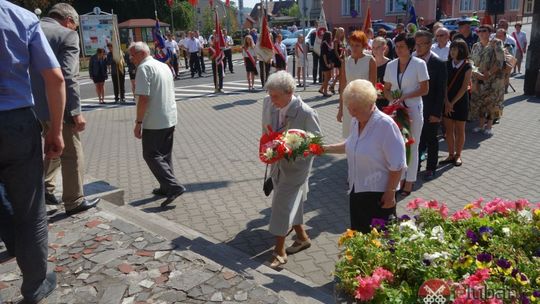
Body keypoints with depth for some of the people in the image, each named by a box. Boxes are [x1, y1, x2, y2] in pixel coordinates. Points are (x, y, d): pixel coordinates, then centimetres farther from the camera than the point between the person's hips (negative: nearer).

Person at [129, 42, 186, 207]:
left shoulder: (144, 68, -13)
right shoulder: (164, 66, 14)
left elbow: (143, 98, -21)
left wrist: (138, 122, -16)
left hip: (154, 122, -9)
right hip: (170, 119, 9)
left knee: (151, 155, -2)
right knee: (165, 154, 17)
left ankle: (174, 187, -11)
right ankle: (166, 187, 24)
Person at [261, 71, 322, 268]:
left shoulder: (306, 113, -25)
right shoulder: (268, 103, -9)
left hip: (296, 165, -6)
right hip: (276, 162, 6)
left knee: (283, 204, -3)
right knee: (291, 202, 20)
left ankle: (279, 251, 13)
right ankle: (302, 238, 43)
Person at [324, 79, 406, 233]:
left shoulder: (386, 125, -23)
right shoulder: (356, 121, 0)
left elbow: (397, 165, -20)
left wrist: (390, 193, -16)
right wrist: (326, 148, 10)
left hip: (378, 193, -7)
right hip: (357, 190, 7)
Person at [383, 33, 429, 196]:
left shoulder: (419, 64, -6)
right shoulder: (391, 65, 6)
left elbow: (424, 89, -8)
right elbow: (386, 89, 9)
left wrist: (404, 97, -17)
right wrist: (393, 100, -11)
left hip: (413, 109, -4)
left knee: (411, 146, 5)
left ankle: (409, 181, 15)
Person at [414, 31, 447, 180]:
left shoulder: (439, 64, -10)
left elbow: (441, 91, -10)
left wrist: (436, 113, -14)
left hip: (430, 110, -3)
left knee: (431, 140, 11)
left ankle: (431, 168, 25)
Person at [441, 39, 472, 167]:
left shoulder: (467, 67, -8)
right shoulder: (447, 64, 2)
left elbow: (464, 87, -12)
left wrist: (453, 102, -14)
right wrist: (446, 102, -12)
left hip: (460, 101, -4)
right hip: (447, 101, 4)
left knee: (459, 130, 7)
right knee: (449, 129, 8)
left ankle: (458, 155, 18)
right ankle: (451, 155, 18)